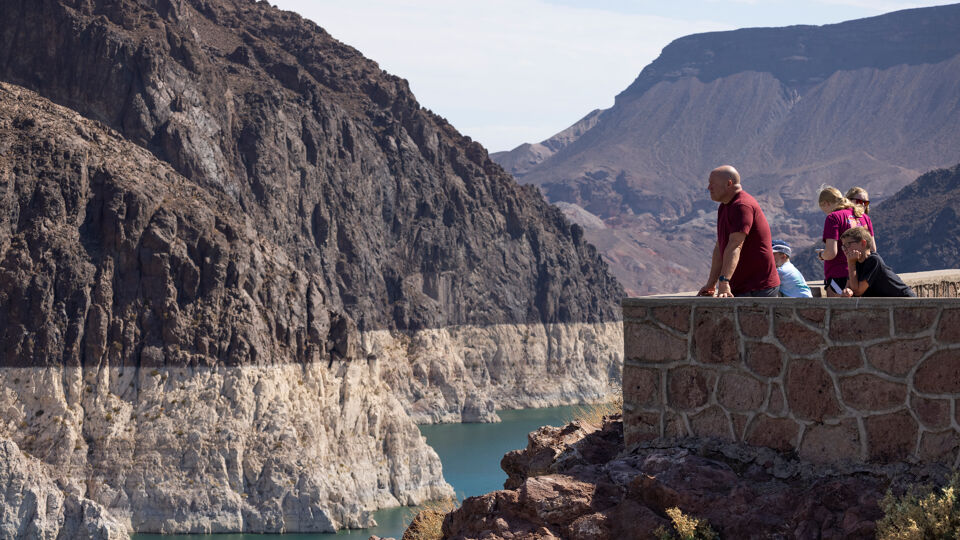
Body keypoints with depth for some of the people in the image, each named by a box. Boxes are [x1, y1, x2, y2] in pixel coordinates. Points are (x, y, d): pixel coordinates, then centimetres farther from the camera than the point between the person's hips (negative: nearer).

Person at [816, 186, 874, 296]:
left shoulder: (833, 217, -9)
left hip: (839, 276, -7)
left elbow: (831, 253, -16)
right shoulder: (864, 217, 12)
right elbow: (872, 250, 15)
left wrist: (821, 254, 4)